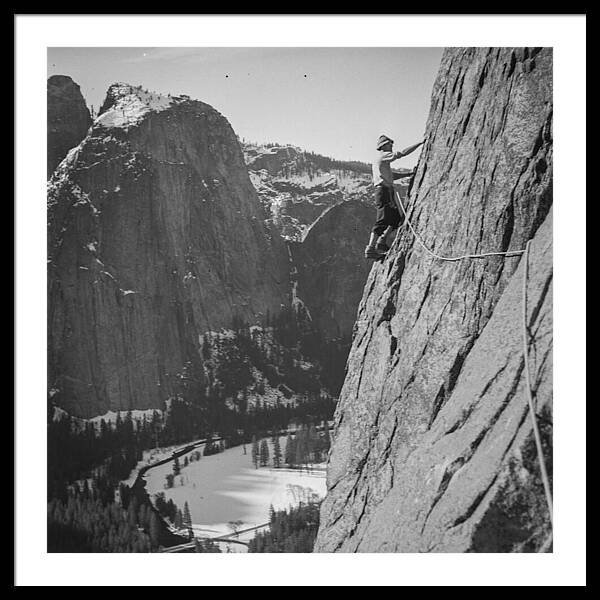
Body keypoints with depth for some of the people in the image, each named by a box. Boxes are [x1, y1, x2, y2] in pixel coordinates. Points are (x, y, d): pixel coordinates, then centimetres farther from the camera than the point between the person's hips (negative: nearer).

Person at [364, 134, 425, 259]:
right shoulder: (382, 155, -6)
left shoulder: (382, 158, 24)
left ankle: (382, 242, 10)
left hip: (387, 191, 10)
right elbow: (403, 153, -12)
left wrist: (410, 173, 14)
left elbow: (392, 175, 22)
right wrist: (420, 143, -7)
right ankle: (370, 248, -12)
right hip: (383, 191, -10)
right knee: (382, 221, -12)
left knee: (395, 218, 10)